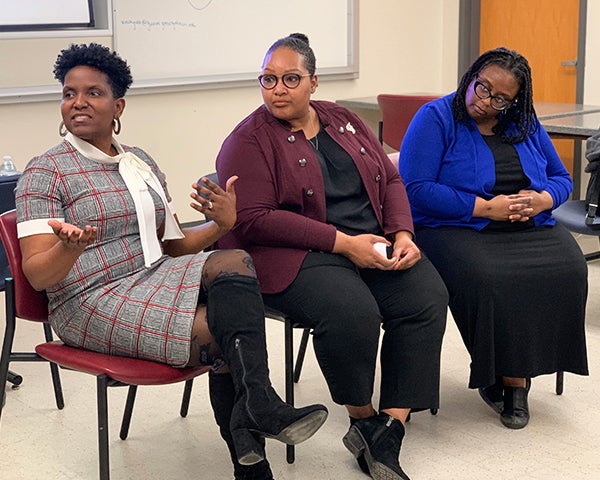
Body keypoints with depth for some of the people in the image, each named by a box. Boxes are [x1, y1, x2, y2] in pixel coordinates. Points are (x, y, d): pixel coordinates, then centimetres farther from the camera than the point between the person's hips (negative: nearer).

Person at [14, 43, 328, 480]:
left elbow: (172, 245, 17)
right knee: (224, 333, -25)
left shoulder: (142, 163, 16)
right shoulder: (45, 173, -3)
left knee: (234, 263, -24)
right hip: (94, 302, -6)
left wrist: (222, 224, -3)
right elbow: (38, 275, -11)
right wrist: (70, 249, -34)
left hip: (156, 280, 6)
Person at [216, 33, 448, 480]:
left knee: (428, 296, -21)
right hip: (294, 255, -5)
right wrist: (343, 242, -18)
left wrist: (402, 234, -3)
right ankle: (362, 418, -6)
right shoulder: (249, 140, -2)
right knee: (353, 311, -34)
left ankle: (389, 430, -17)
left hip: (375, 244, 6)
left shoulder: (344, 121, 16)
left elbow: (390, 180, 18)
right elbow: (253, 220, -13)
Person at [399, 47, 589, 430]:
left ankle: (516, 377, -12)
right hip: (456, 229, -4)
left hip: (529, 228, 5)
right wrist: (485, 207, -15)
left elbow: (562, 178, 20)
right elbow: (415, 188, -14)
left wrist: (541, 200, -5)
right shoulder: (436, 118, -2)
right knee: (487, 279, -36)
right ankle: (497, 374, -11)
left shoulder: (525, 124, 15)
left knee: (568, 271, -26)